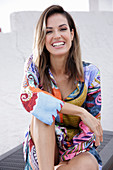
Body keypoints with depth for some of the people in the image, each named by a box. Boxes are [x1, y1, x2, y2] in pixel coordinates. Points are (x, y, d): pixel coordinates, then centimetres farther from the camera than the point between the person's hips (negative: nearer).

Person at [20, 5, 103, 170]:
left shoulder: (90, 73, -8)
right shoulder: (35, 66, -6)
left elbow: (90, 127, -6)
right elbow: (27, 97, -27)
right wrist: (80, 112, -29)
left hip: (77, 151, 0)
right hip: (42, 150, 1)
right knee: (42, 113, -31)